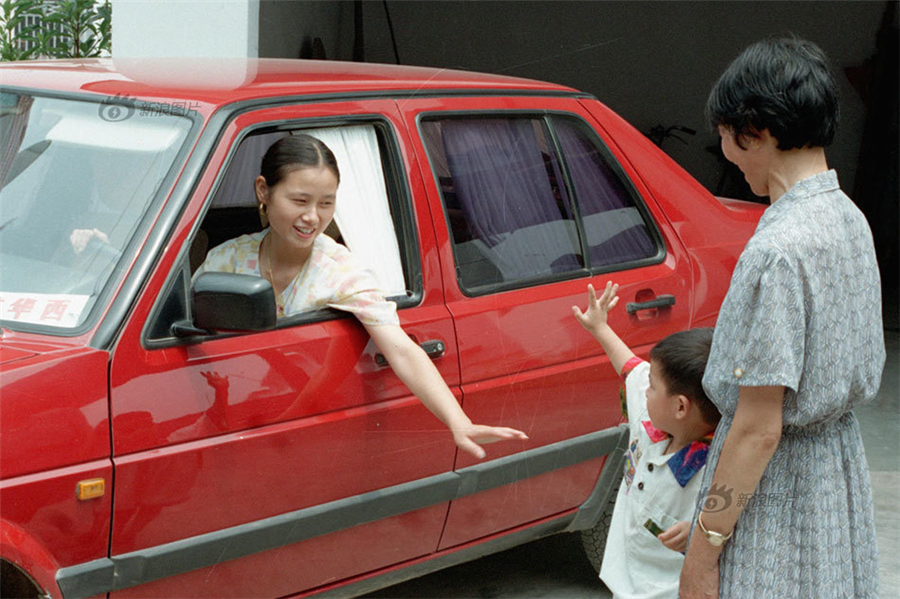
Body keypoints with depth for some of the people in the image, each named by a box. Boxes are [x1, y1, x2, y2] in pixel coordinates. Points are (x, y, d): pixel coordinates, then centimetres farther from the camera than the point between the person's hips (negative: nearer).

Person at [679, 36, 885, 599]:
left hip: (778, 488, -9)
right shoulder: (850, 219, 5)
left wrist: (703, 551, -16)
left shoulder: (778, 249, -24)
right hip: (841, 467, 9)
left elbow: (758, 430, -24)